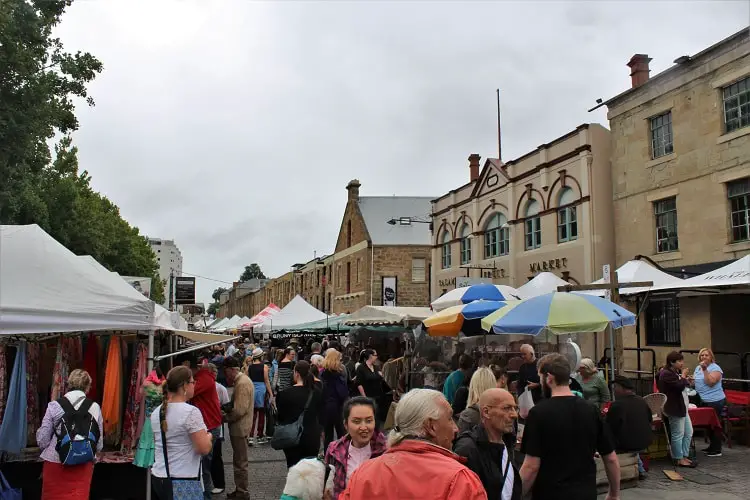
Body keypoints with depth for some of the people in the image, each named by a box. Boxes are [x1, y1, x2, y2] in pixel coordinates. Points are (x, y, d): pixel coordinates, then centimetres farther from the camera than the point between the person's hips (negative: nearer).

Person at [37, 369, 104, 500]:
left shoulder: (54, 406, -6)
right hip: (83, 466, 0)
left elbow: (42, 441, -4)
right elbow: (99, 444, 1)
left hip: (55, 464, 0)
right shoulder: (95, 407, -3)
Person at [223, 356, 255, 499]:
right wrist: (227, 406, 4)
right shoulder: (241, 380, 10)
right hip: (239, 427, 10)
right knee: (239, 461, 18)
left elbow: (239, 410, -26)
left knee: (240, 462, 1)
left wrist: (224, 417, -12)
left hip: (239, 428, -10)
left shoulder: (242, 383, -22)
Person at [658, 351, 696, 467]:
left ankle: (685, 456, 24)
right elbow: (680, 386, -25)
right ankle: (680, 459, 6)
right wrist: (683, 376, -9)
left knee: (688, 433, 14)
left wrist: (686, 380, 2)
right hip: (675, 409, -11)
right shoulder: (666, 374, -18)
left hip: (682, 408, 11)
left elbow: (685, 385, 22)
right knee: (678, 435, -2)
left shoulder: (675, 372, 15)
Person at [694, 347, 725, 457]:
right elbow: (695, 381, 21)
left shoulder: (715, 368, -11)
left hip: (715, 401, -8)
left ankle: (717, 450, 6)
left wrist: (705, 370, -23)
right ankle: (712, 447, 26)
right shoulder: (698, 368, 12)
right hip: (704, 401, 8)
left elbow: (711, 382, -23)